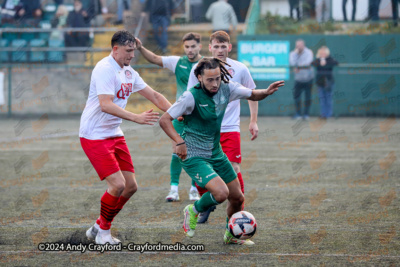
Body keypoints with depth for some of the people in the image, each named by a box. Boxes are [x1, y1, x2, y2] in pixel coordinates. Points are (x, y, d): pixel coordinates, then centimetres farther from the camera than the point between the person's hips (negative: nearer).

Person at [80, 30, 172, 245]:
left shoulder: (128, 72, 10)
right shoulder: (105, 69, -18)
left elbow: (154, 96, 18)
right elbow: (106, 105, -30)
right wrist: (136, 118, -35)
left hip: (115, 135, 9)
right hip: (94, 136, -9)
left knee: (130, 186, 6)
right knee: (117, 184, -16)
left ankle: (98, 228, 19)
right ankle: (103, 231, 5)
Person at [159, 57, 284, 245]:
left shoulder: (226, 89, -4)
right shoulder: (192, 97, -21)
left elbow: (253, 95, 11)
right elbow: (164, 120, -18)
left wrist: (267, 92, -10)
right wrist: (180, 142, -30)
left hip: (216, 154, 7)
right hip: (194, 157, -7)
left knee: (237, 198, 13)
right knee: (221, 193, -26)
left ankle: (231, 236, 38)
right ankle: (193, 211, 4)